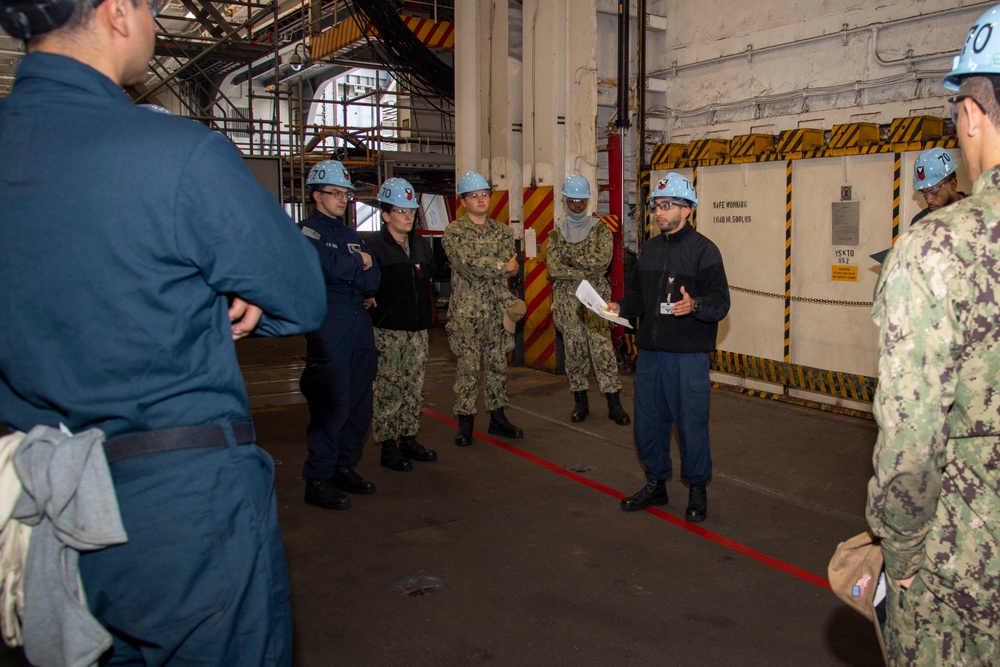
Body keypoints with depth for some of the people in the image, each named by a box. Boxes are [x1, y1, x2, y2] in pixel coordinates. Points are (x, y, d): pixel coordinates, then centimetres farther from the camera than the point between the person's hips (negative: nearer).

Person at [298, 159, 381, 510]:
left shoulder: (352, 235, 20)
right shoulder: (306, 232, -1)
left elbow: (372, 280, 8)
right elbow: (331, 267, -19)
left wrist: (344, 271, -8)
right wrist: (359, 261, -1)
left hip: (360, 322, 8)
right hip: (328, 326, -7)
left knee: (360, 403, 9)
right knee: (332, 405, -8)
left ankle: (345, 467, 22)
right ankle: (318, 480, 1)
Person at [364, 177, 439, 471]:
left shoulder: (422, 245, 13)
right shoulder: (373, 245, -8)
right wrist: (377, 304, -11)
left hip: (418, 329, 6)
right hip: (388, 330, -6)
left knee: (414, 387, 11)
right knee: (388, 389, -2)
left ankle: (409, 439, 22)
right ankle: (388, 447, 6)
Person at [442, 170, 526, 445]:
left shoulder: (503, 231, 13)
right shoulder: (454, 232, -3)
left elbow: (512, 267, 1)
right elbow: (468, 264, -17)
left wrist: (484, 267, -14)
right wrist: (502, 267, -10)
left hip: (497, 308, 5)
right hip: (466, 311, -5)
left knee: (498, 364, 10)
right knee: (468, 367, -3)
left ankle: (497, 417, 20)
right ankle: (465, 422, 6)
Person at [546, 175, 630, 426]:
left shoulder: (600, 229, 3)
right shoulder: (556, 233, 7)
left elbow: (603, 260, -12)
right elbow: (554, 268, -4)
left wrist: (572, 260, -10)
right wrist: (584, 273, -12)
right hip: (567, 297, 2)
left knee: (602, 346, -7)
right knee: (574, 348, 5)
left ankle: (614, 403, -2)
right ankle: (580, 402, 16)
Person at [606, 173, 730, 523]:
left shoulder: (703, 250, -6)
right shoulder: (649, 249, 14)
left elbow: (721, 303, -12)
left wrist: (695, 305, -31)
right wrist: (620, 307, 3)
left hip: (689, 354, -6)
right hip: (650, 351, 6)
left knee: (691, 423, 1)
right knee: (647, 422, 12)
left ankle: (697, 490, 19)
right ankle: (655, 483, 29)